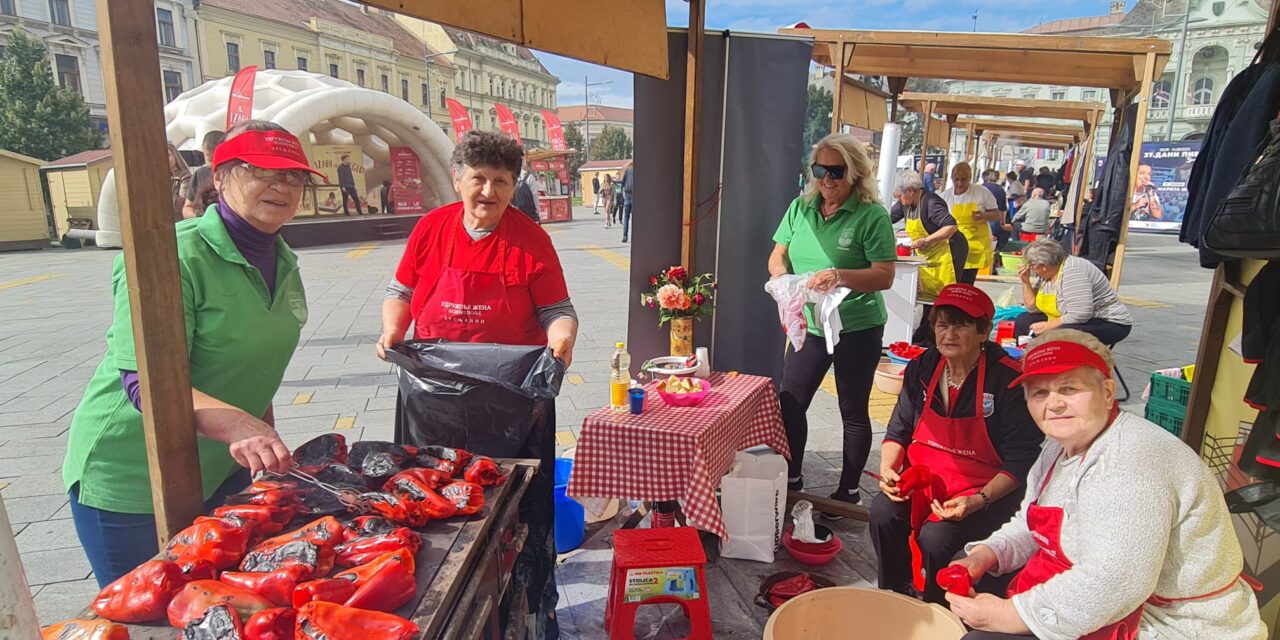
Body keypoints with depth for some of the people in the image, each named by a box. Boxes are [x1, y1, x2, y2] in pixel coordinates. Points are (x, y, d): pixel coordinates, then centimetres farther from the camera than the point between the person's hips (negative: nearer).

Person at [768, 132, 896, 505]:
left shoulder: (872, 215, -13)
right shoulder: (800, 207, 2)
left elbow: (885, 276, -16)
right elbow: (777, 256, 5)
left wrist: (841, 276, -32)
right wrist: (781, 274, -18)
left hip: (857, 328, -5)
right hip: (809, 325, 5)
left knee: (853, 411, 10)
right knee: (789, 402, 10)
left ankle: (848, 491, 27)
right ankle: (791, 480, 30)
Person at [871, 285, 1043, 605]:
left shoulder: (1007, 380, -15)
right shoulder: (922, 368, 1)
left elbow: (1021, 461, -13)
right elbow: (898, 432, 9)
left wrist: (978, 501, -25)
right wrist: (887, 470, -10)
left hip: (988, 490, -4)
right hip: (923, 474, 5)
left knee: (937, 537, -28)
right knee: (883, 513, -22)